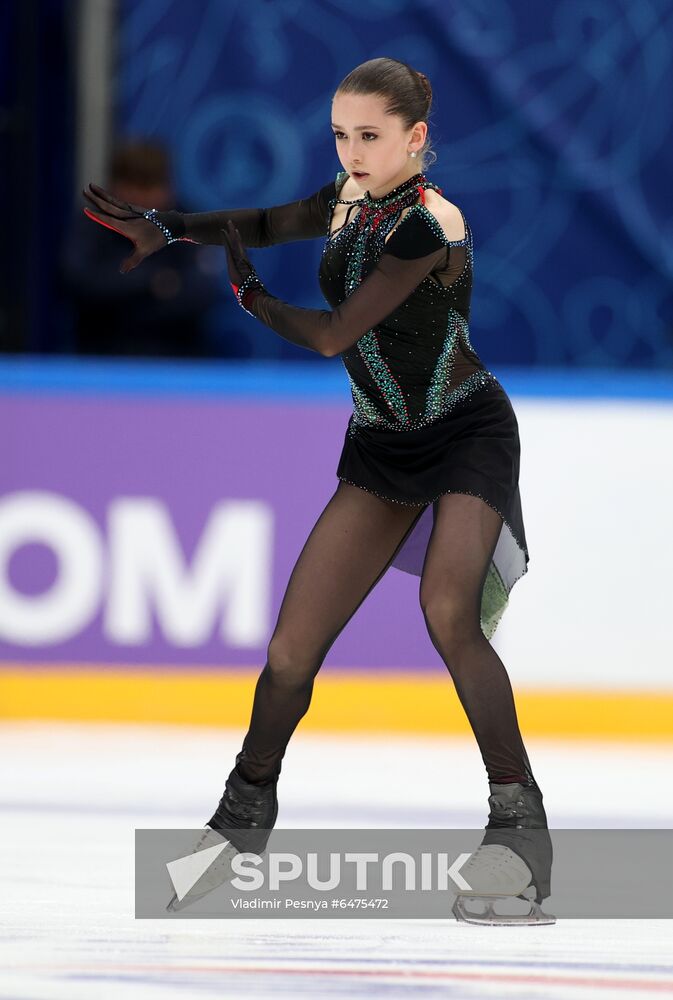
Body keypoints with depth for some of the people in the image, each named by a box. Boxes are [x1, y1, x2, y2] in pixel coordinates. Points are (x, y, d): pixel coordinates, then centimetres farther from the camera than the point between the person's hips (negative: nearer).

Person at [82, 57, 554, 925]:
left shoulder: (430, 223, -21)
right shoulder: (348, 200, 2)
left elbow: (332, 335, -20)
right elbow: (264, 226, 18)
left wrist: (249, 295, -3)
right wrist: (165, 228, 1)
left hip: (467, 436, -7)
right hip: (381, 445, 7)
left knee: (448, 612, -31)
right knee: (292, 642, -2)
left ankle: (519, 824, -28)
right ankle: (243, 820, 15)